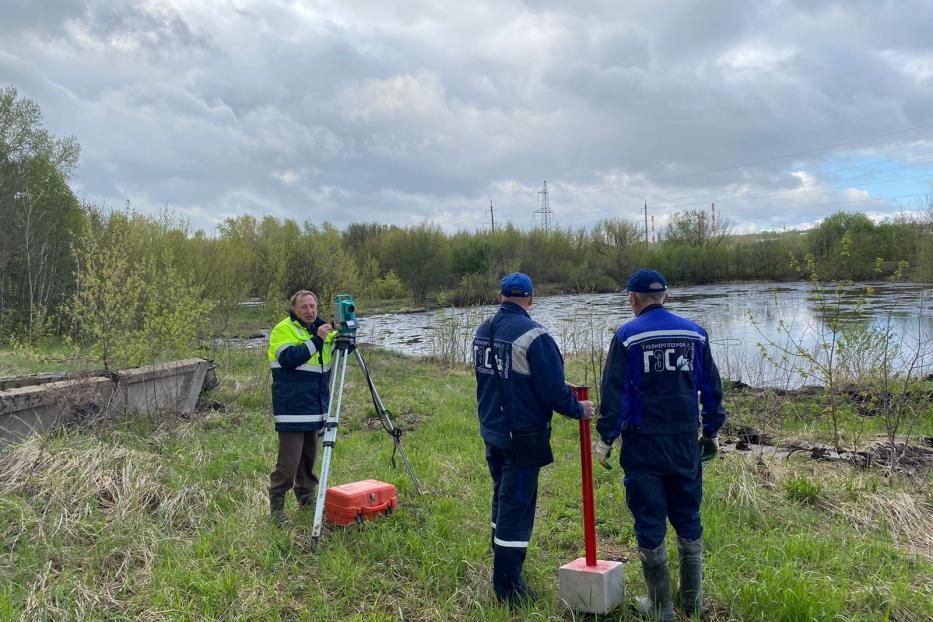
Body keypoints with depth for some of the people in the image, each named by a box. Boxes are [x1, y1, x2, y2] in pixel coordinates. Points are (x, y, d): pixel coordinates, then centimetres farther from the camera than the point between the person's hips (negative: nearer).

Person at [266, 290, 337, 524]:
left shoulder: (321, 328, 15)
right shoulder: (283, 330, -7)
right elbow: (289, 358, -22)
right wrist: (316, 340, -25)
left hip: (316, 408, 7)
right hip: (292, 409, -7)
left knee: (310, 457, 14)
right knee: (289, 460, -7)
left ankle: (307, 499, 26)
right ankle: (276, 505, 4)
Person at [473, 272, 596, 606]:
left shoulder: (483, 330, 5)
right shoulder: (533, 335, -20)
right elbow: (553, 389, -21)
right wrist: (578, 409, -2)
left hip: (491, 431, 8)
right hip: (522, 437, -8)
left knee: (503, 497, 23)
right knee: (517, 506, 0)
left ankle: (502, 564, 38)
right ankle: (509, 589, 7)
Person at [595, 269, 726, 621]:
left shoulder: (627, 336, -7)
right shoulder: (695, 333, 5)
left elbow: (613, 392, -10)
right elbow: (712, 387, 9)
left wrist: (606, 437, -3)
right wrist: (712, 430, 18)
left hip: (643, 444, -4)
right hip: (685, 442, 4)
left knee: (649, 523, 6)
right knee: (688, 519, 16)